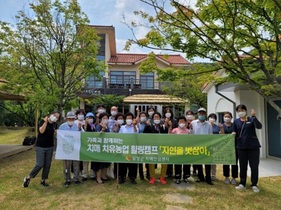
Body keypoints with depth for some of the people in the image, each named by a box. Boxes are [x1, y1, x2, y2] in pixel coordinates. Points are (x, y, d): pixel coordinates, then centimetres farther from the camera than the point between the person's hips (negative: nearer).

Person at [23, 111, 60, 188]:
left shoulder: (55, 124, 4)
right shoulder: (43, 121, -10)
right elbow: (41, 131, -26)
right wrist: (45, 121, -31)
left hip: (50, 147, 5)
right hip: (40, 147, -5)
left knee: (47, 165, 7)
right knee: (40, 164, -7)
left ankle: (43, 180, 21)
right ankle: (28, 178, 14)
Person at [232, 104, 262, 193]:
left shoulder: (251, 119, -1)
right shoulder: (236, 121, 6)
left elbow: (259, 126, -19)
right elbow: (234, 133, 8)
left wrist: (254, 116, -30)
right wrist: (233, 134, -15)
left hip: (253, 146, -2)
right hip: (241, 147, 2)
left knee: (254, 166, 4)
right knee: (242, 166, 10)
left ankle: (254, 185, 18)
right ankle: (242, 184, 21)